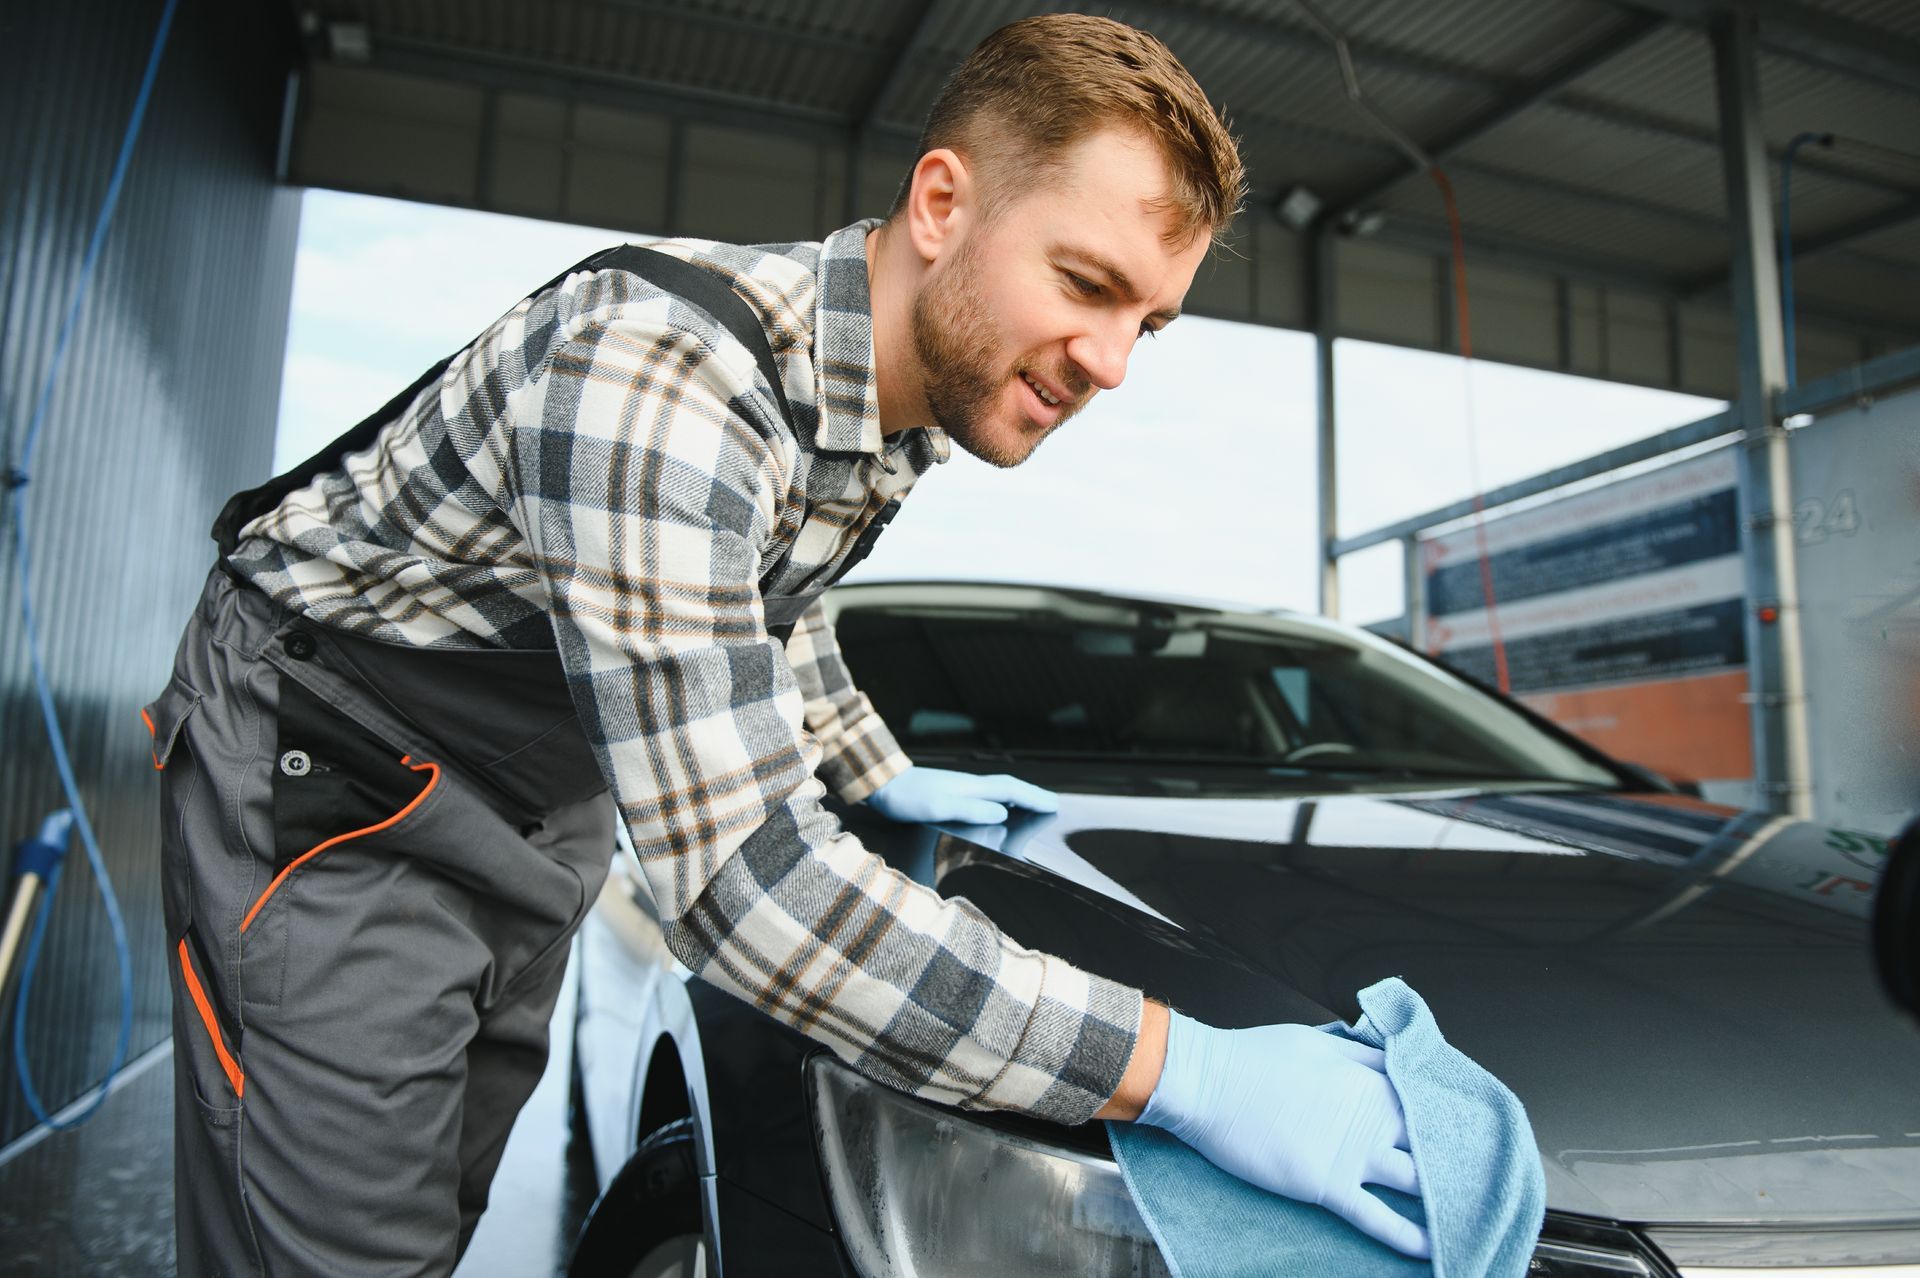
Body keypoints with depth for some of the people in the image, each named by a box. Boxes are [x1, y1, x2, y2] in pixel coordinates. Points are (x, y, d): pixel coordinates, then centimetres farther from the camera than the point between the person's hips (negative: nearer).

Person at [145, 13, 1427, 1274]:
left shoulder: (919, 398, -7)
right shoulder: (659, 373, -37)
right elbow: (741, 879, -42)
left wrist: (884, 774, 14)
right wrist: (1188, 1071, -40)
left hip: (534, 804, 8)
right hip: (328, 768, -7)